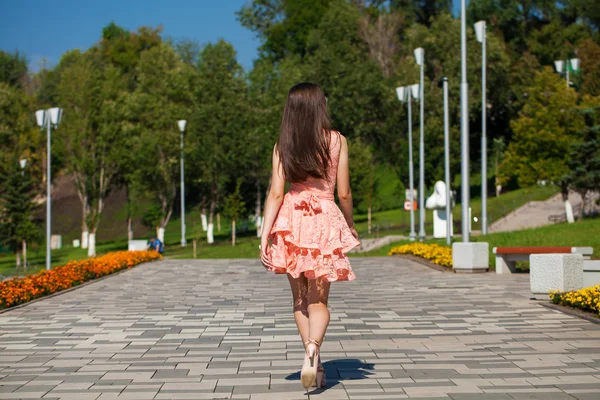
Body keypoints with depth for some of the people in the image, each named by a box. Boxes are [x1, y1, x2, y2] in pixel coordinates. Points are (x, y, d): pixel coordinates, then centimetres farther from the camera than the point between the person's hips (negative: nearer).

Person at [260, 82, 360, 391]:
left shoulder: (282, 145, 2)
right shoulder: (336, 141, -1)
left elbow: (276, 194, -5)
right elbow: (344, 193, 0)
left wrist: (264, 236, -4)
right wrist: (351, 227, 15)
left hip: (292, 220, 2)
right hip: (325, 220, -1)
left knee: (300, 297, 14)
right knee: (319, 299, 3)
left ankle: (314, 362, 16)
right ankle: (312, 349, -23)